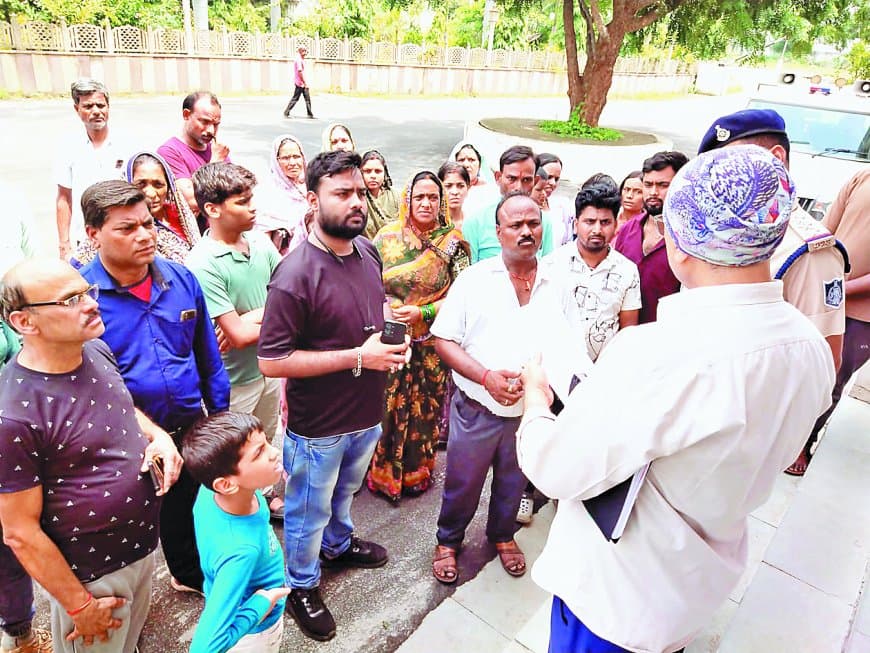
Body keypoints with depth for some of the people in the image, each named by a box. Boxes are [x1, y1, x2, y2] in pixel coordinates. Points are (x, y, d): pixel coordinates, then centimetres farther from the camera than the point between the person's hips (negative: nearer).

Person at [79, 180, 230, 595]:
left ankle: (190, 576, 54)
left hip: (190, 429, 3)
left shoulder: (182, 279, -6)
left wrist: (219, 416, 6)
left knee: (183, 508, 27)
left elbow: (208, 356, 2)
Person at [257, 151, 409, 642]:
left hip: (368, 413, 7)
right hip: (319, 427, -7)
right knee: (309, 512, 18)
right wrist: (358, 357, -28)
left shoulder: (368, 251, -4)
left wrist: (390, 329, -8)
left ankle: (337, 544, 60)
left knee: (345, 490, 32)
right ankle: (303, 585, 44)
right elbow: (272, 361, -27)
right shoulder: (296, 275, -27)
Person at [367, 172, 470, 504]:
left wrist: (422, 313, -17)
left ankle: (416, 471, 32)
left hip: (431, 344, 0)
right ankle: (383, 471, 27)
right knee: (386, 405, 6)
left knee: (425, 408, 10)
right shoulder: (387, 236, 1)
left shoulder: (454, 241, -2)